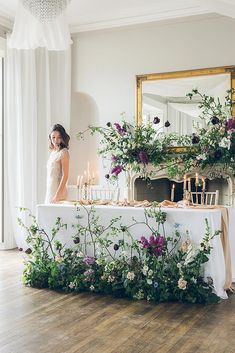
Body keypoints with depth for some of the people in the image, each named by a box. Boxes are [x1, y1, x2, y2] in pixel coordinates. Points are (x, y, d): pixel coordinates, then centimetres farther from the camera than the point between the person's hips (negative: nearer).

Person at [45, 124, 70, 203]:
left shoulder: (63, 152, -10)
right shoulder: (53, 152, 13)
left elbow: (65, 176, -16)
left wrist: (57, 195, -21)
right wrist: (48, 194, 14)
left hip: (58, 190, -8)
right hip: (50, 190, 8)